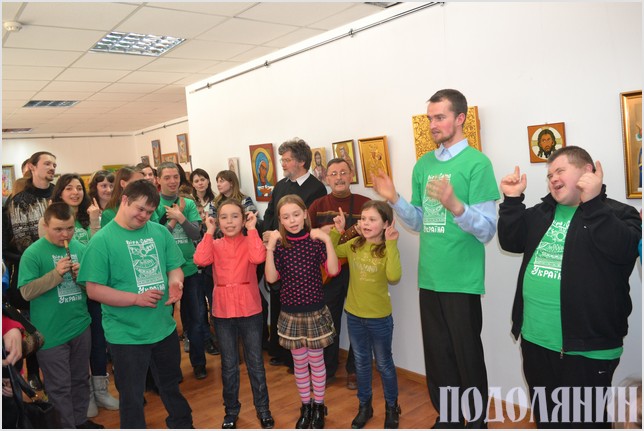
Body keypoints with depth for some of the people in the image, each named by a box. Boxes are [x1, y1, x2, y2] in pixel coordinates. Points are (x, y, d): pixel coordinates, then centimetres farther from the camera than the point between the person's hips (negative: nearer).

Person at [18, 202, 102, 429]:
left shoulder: (81, 248, 0)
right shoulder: (33, 253, -11)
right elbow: (26, 292, -15)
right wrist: (56, 274, -24)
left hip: (81, 327, 4)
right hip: (51, 333, -4)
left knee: (80, 379, 20)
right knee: (59, 386, 8)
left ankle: (81, 420, 38)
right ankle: (67, 426, 25)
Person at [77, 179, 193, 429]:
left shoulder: (160, 232, 0)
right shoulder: (102, 240, -11)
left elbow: (174, 267, 6)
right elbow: (93, 289, -13)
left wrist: (175, 282, -17)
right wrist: (136, 298, -23)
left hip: (164, 328, 4)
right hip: (126, 335, -4)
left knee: (171, 385, 25)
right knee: (132, 397, 13)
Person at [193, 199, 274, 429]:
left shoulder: (251, 241, -3)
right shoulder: (215, 245, 2)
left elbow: (258, 257, -25)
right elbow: (200, 260, -18)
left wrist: (252, 229, -17)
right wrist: (209, 232, -12)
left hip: (250, 310, -1)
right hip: (223, 311, 2)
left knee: (255, 362, 11)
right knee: (229, 365, 14)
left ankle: (263, 409, 27)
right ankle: (231, 411, 31)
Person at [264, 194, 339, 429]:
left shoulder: (316, 240, -9)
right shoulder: (279, 244, -5)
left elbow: (333, 270, -19)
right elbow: (271, 278, -12)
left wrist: (328, 240, -27)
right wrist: (269, 248, -20)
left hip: (315, 310, -1)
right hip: (291, 312, 2)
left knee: (316, 359, 12)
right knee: (299, 362, 15)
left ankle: (319, 407, 31)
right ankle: (306, 406, 33)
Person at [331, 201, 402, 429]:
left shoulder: (387, 250, -17)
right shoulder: (354, 245, -4)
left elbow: (394, 277, -32)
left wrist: (391, 245, -34)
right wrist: (336, 231, -7)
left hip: (379, 318, -4)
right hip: (354, 315, 4)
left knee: (384, 364, 15)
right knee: (361, 363, 20)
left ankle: (391, 407, 36)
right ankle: (364, 405, 38)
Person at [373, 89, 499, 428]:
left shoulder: (476, 163, -9)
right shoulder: (423, 165, 10)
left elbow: (487, 230, -15)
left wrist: (454, 205, -31)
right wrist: (394, 200, -1)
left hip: (462, 281, -6)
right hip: (429, 278, 6)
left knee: (467, 356, 8)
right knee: (437, 355, 17)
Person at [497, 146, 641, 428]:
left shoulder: (618, 213, -6)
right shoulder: (542, 212, 13)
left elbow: (623, 250, -25)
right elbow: (510, 242, 9)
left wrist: (592, 202, -30)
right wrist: (512, 199, 0)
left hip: (585, 347, -6)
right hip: (535, 340, 6)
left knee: (583, 421, 9)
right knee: (544, 417, 23)